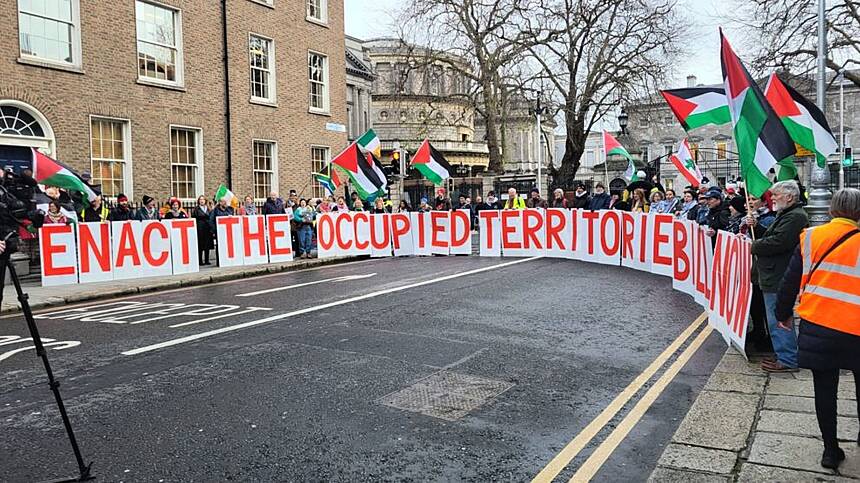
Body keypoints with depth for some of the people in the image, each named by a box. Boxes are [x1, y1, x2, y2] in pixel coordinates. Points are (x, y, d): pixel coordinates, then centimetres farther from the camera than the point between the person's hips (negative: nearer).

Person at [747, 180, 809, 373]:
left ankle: (787, 360, 3)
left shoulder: (795, 217, -17)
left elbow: (778, 242, -27)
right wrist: (756, 227, 5)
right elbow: (769, 236, 21)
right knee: (779, 318, 17)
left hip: (779, 279, -11)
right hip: (775, 277, 11)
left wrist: (755, 245, -11)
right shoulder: (786, 215, 20)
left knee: (778, 319, -5)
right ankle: (786, 355, 26)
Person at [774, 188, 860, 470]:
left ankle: (831, 450, 18)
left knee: (824, 389, 10)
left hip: (818, 324, 1)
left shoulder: (811, 237, -1)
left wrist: (783, 314, 16)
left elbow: (791, 280, 2)